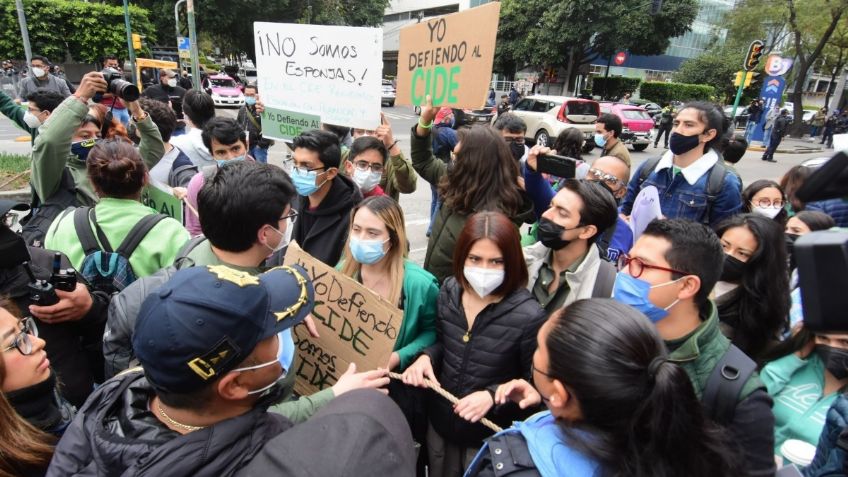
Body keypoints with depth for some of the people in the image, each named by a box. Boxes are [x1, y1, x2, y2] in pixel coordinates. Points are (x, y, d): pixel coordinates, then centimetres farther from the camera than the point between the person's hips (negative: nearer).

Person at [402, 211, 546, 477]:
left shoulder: (528, 316, -26)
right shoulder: (450, 290, -11)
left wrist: (493, 396, -27)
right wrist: (426, 357, -13)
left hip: (491, 437, -4)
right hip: (440, 423, 5)